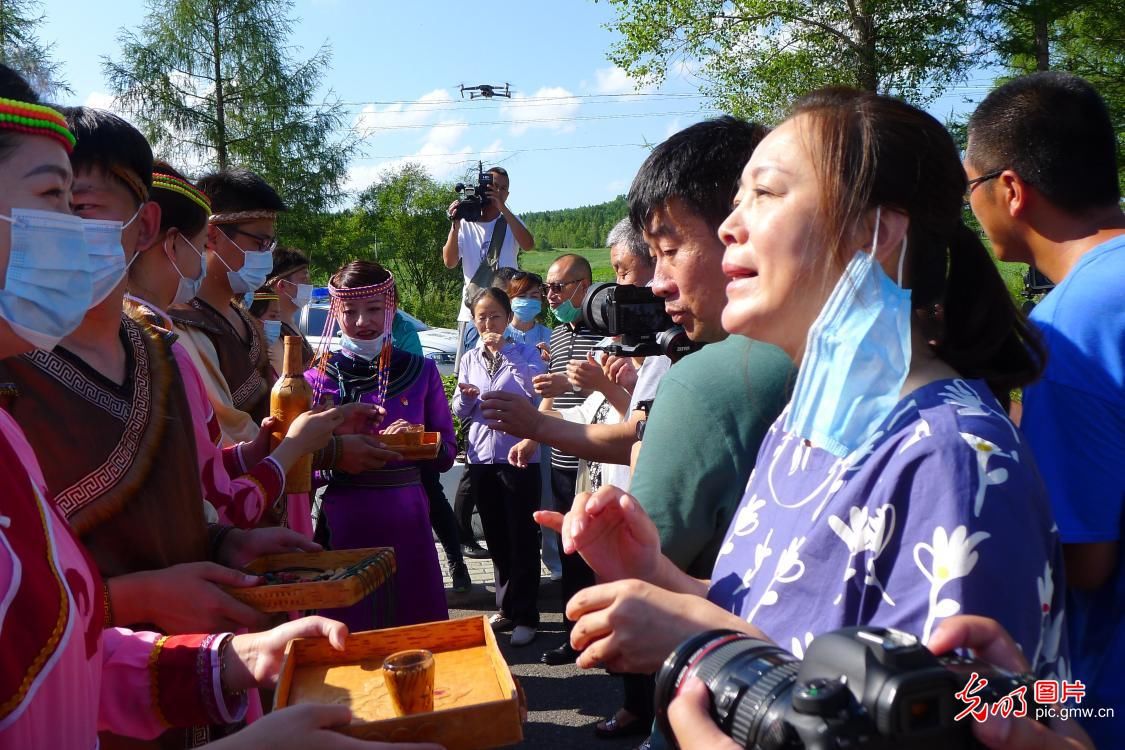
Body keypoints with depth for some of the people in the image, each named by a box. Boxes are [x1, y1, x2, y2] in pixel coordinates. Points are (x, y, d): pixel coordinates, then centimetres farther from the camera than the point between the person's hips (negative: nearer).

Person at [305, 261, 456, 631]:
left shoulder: (420, 371, 6)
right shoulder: (318, 379, 1)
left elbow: (447, 453, 8)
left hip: (407, 517, 2)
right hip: (343, 520, -1)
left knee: (418, 626, 7)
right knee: (350, 631, 3)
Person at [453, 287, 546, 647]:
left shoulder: (525, 353, -1)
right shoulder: (470, 359, 11)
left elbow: (535, 388, -22)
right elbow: (460, 412, 12)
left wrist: (505, 351, -20)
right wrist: (466, 397, -10)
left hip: (519, 456, -5)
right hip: (481, 457, 5)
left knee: (522, 538, 1)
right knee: (496, 538, 14)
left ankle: (525, 615, 11)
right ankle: (507, 607, 28)